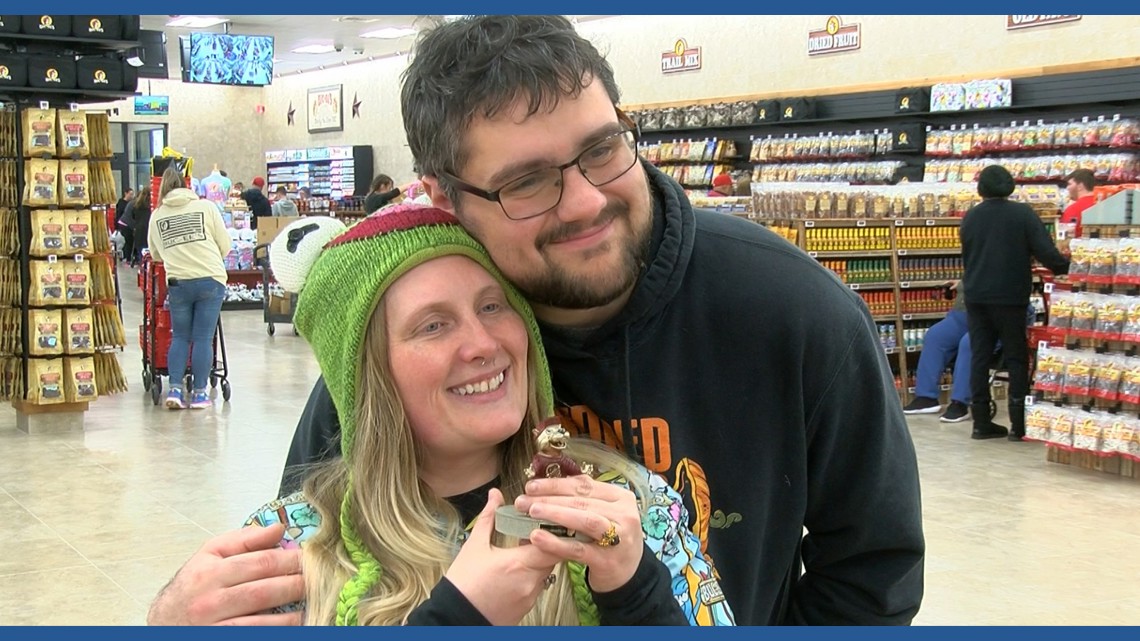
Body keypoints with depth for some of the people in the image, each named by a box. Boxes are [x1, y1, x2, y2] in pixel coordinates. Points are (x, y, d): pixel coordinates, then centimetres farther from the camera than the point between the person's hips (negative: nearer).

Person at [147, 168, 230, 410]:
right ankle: (199, 392, 6)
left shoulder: (157, 216, 9)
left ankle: (175, 389, 5)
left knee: (180, 337, 14)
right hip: (210, 280, -2)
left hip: (177, 283, 2)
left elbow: (155, 254, 15)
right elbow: (225, 245, 4)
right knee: (203, 338, 3)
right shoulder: (206, 207, 2)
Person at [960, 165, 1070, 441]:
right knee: (1016, 357, 4)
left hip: (975, 296, 4)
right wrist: (1066, 268, 3)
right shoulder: (1023, 213, -7)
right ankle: (1019, 423, 1)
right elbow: (1046, 252, -13)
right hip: (1010, 296, -4)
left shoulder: (970, 217, 6)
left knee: (979, 356, 7)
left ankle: (981, 422, 8)